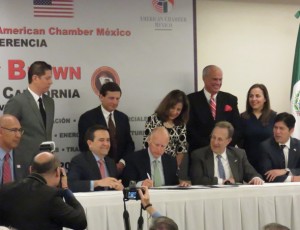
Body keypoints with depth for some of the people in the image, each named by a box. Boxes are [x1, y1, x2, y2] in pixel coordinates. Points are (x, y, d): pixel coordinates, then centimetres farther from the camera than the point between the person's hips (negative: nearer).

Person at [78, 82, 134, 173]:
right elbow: (84, 146, -6)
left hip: (120, 168, 4)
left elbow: (129, 144, 13)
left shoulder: (123, 118, 12)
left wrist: (122, 162, -5)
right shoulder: (87, 118, -3)